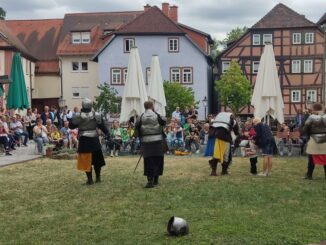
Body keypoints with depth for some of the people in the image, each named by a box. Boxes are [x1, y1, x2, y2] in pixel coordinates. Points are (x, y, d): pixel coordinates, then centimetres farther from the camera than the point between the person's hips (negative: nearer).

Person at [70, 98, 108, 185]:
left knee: (86, 160, 6)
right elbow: (102, 126, 1)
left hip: (83, 140, -2)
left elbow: (71, 126, 0)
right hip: (94, 139, 2)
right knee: (97, 159, 17)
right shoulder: (96, 115, -5)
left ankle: (90, 179, 5)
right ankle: (98, 178, 24)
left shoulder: (78, 115, -8)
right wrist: (107, 133, 14)